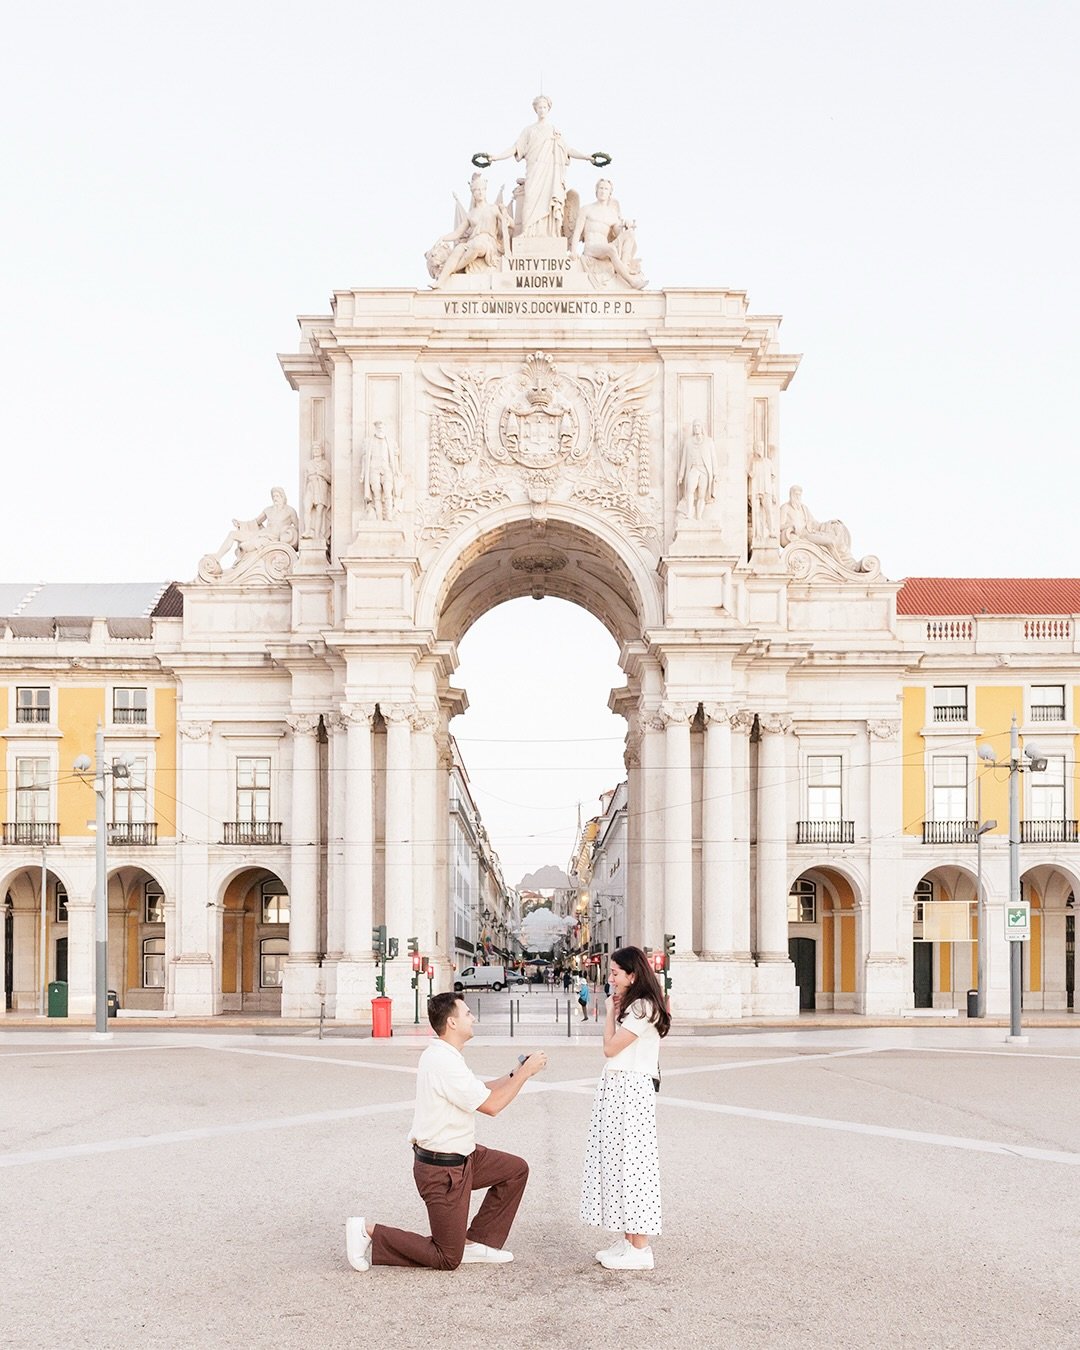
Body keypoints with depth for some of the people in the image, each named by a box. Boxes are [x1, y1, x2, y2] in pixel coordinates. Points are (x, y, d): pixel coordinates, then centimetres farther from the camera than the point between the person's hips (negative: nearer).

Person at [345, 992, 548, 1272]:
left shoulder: (444, 1056, 8)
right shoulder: (445, 1063, -25)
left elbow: (480, 1090, 17)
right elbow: (491, 1105, -21)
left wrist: (514, 1074, 5)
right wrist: (524, 1073, -13)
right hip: (442, 1170, -10)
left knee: (516, 1169, 16)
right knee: (447, 1259, 0)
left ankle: (476, 1242, 18)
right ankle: (369, 1233, 2)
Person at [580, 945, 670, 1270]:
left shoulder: (643, 1007, -14)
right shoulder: (630, 1006, 18)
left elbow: (610, 1048, -12)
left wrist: (610, 1012, -3)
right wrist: (614, 1011, 13)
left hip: (630, 1089, -10)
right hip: (615, 1087, 10)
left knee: (629, 1163, -8)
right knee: (616, 1162, 10)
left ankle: (640, 1250, -5)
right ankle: (627, 1241, 15)